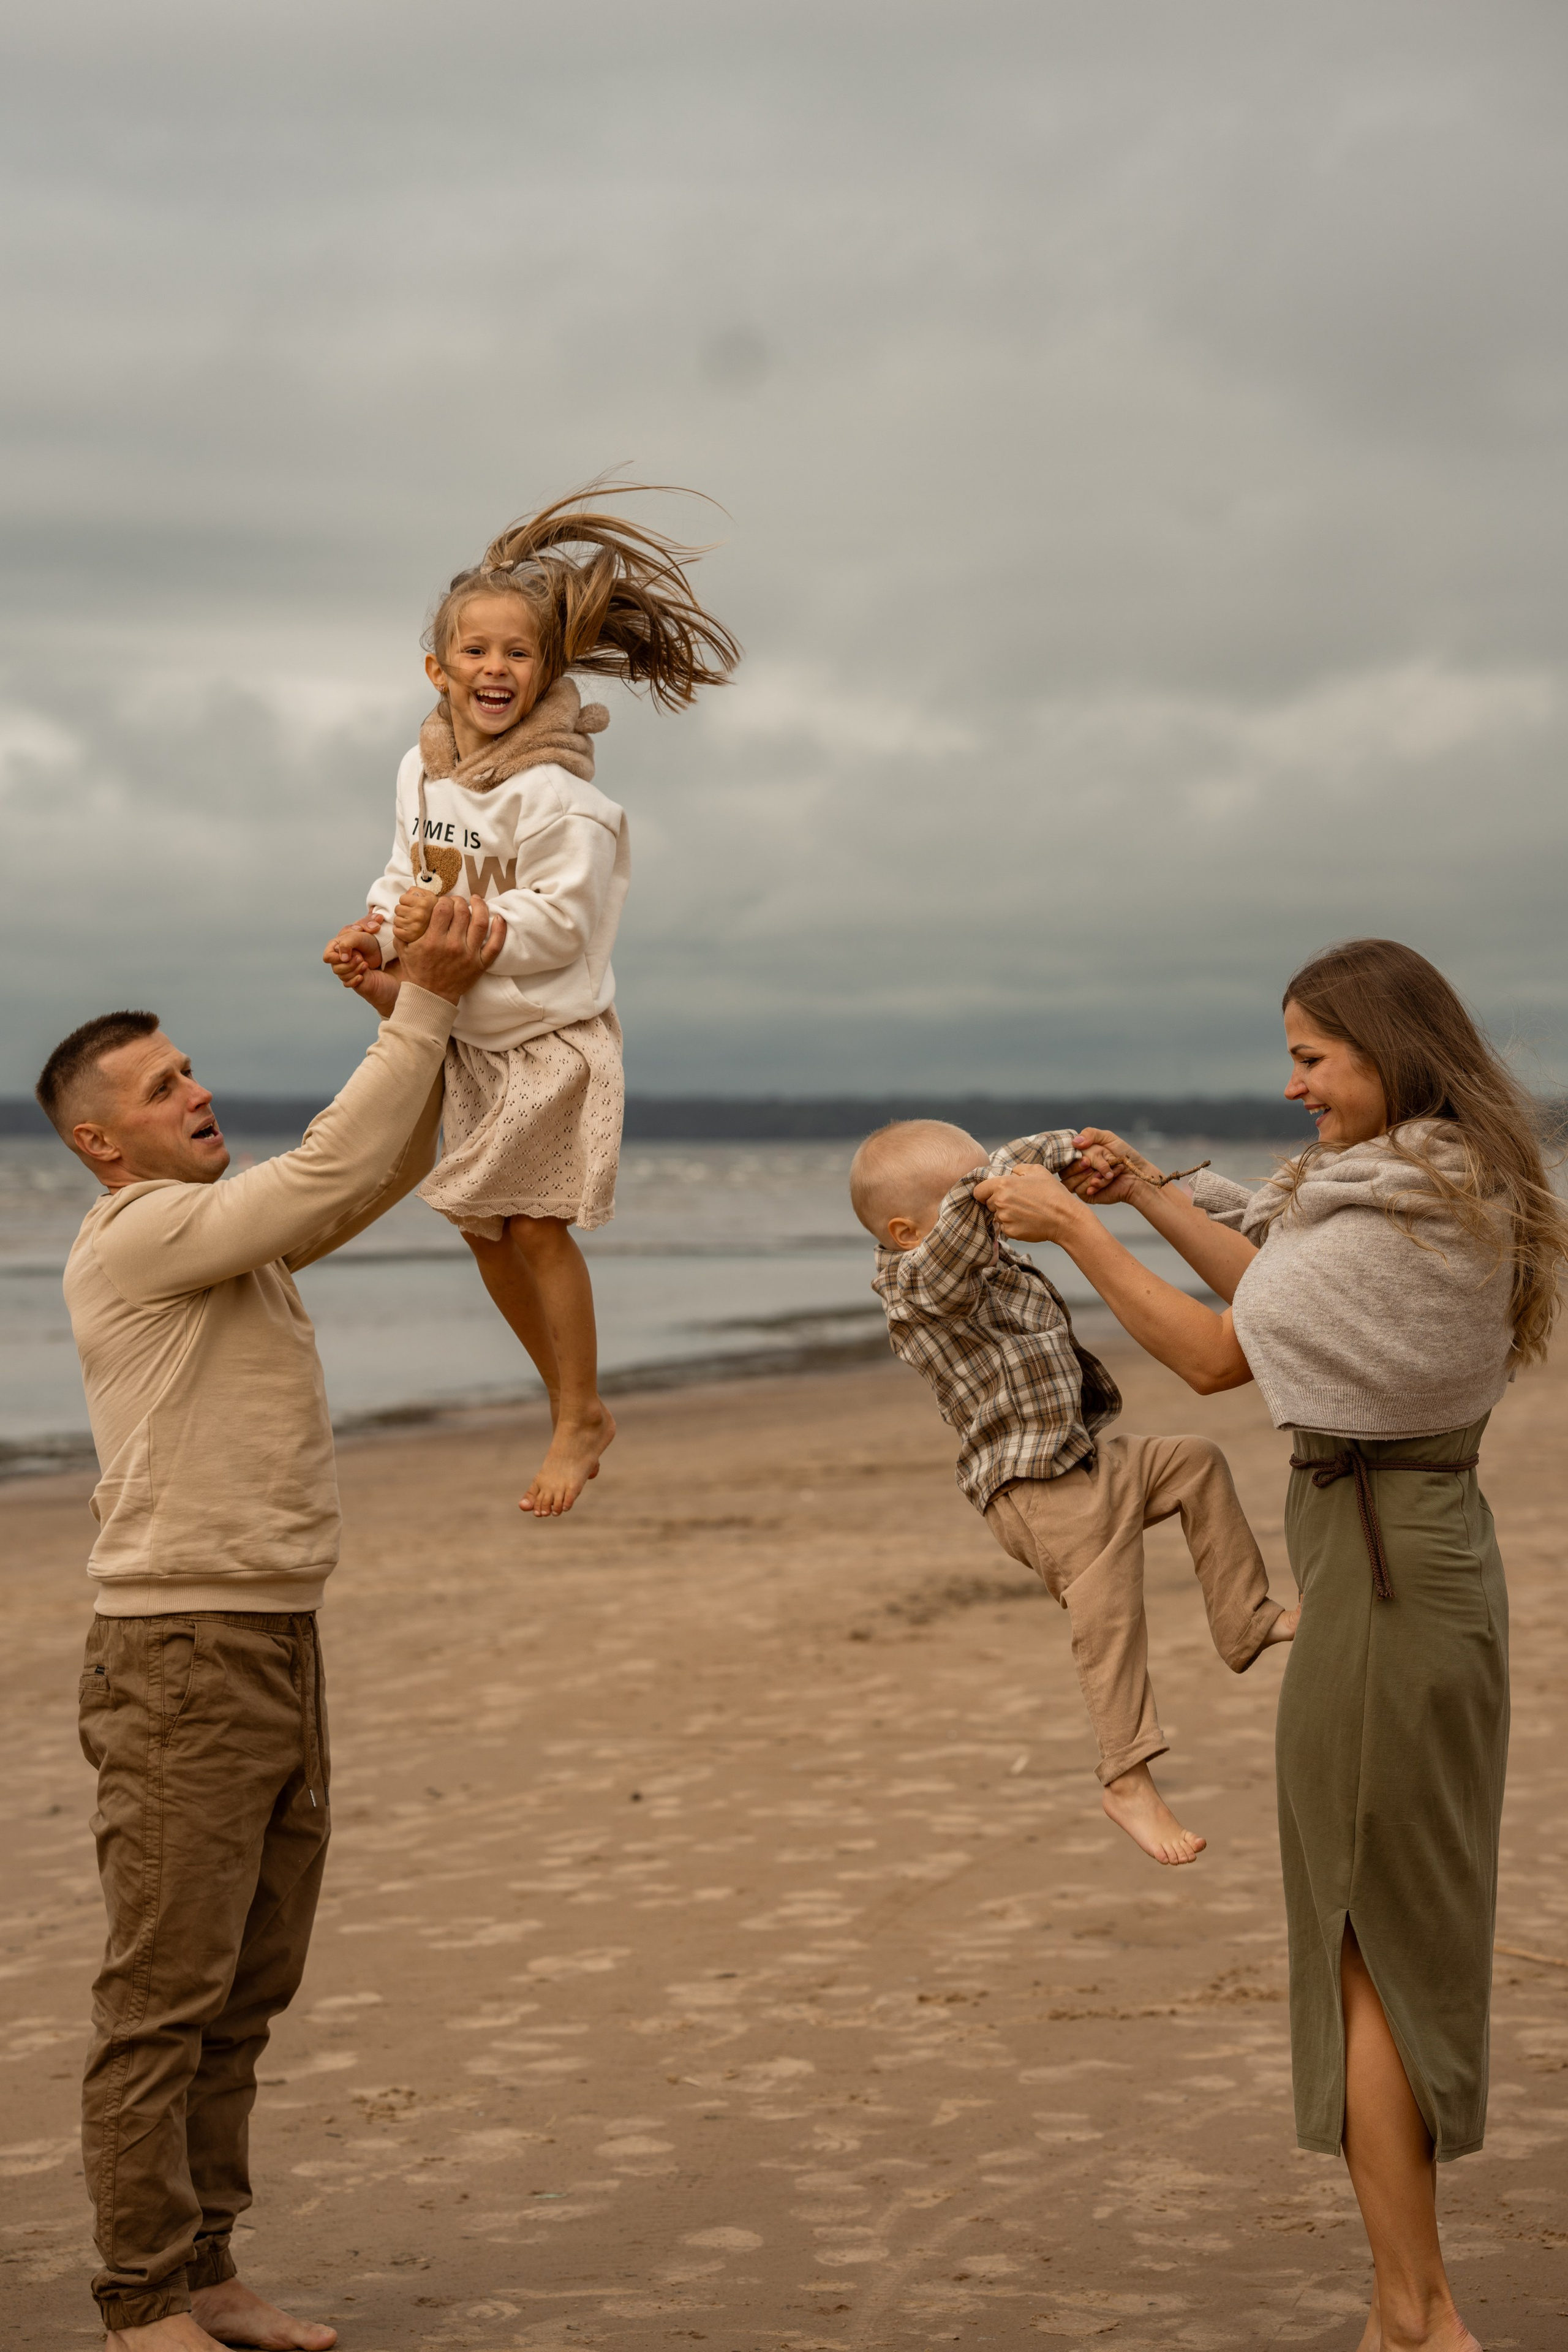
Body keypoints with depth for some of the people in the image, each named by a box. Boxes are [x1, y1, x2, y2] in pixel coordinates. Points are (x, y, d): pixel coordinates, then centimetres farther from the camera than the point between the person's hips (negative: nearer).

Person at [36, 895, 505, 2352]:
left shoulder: (237, 1234, 16)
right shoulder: (134, 1235, -11)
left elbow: (390, 1172, 18)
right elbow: (330, 1173, -20)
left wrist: (412, 1015, 3)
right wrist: (424, 1004, -16)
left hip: (279, 1645, 9)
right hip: (180, 1654, -9)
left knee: (247, 1989, 12)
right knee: (165, 1995, -5)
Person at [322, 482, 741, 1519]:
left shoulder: (554, 792, -21)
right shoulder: (423, 769, 2)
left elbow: (559, 921, -23)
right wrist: (381, 931, -5)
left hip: (554, 1034, -8)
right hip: (466, 1036, 8)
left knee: (536, 1225, -6)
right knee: (481, 1224, 12)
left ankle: (580, 1419, 8)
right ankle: (573, 1403, 26)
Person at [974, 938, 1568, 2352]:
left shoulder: (1398, 1219, -21)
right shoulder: (1454, 1187, 11)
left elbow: (1216, 1356, -18)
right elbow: (1278, 1284, 20)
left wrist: (1073, 1229, -11)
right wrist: (1148, 1193, 15)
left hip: (1380, 1572, -10)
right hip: (1440, 1552, 10)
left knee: (1364, 1949, -1)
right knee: (1415, 1939, 16)